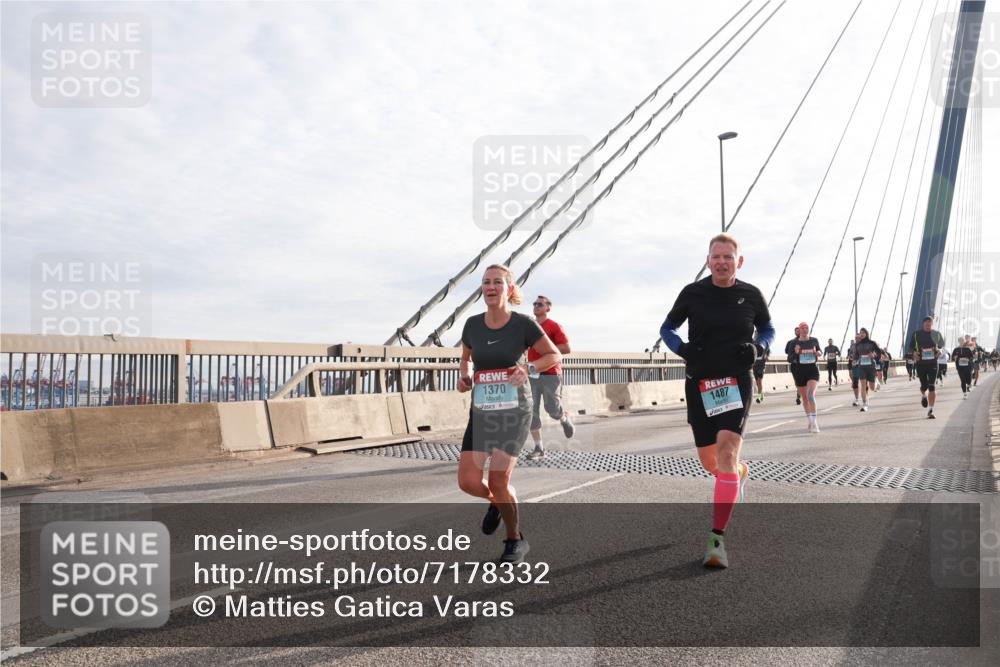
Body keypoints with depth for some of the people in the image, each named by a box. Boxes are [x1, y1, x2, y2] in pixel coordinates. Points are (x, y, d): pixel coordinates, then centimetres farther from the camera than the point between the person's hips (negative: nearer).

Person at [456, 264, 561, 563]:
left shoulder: (524, 324, -10)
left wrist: (528, 368, -19)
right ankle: (496, 500, 31)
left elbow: (554, 355, 0)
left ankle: (516, 539, 18)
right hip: (482, 412, 4)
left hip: (515, 410, -4)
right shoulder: (473, 325, 0)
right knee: (468, 482, -7)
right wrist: (464, 376, -5)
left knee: (498, 482, -10)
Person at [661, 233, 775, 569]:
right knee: (709, 462, 12)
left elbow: (767, 329, 16)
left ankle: (717, 539, -16)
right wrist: (683, 349, -11)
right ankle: (741, 472, 50)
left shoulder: (751, 295, 1)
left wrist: (758, 347, -6)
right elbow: (667, 329, 10)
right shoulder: (693, 293, -1)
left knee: (726, 453, -20)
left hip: (736, 382, -2)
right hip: (699, 383, 2)